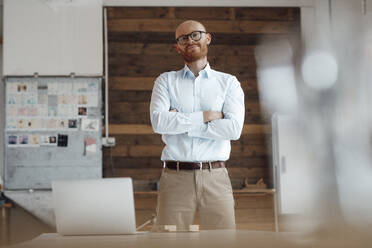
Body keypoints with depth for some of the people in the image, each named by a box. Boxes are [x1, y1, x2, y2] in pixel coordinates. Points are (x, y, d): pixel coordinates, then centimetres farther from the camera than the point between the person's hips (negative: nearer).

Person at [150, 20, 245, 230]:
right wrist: (205, 116, -5)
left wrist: (182, 122, -5)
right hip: (175, 177, 0)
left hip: (215, 176, 0)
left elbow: (234, 128, -5)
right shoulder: (166, 81, 13)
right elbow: (158, 121, -5)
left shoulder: (229, 83, 11)